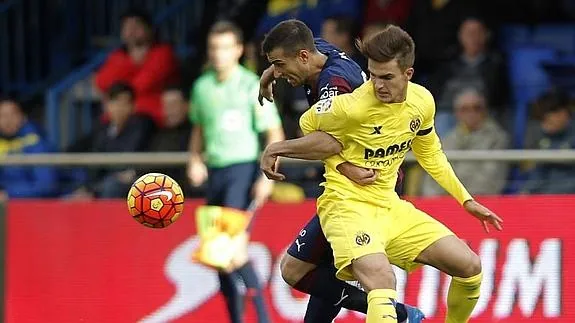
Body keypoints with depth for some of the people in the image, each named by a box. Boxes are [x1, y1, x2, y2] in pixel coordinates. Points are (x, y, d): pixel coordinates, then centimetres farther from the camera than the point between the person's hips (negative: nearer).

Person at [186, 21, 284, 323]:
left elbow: (275, 134, -5)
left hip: (243, 168, -6)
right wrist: (195, 160, 7)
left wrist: (268, 176, -15)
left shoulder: (252, 86, -6)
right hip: (214, 171, 6)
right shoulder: (202, 87, 9)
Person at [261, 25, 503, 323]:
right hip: (348, 206, -7)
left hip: (392, 207, 7)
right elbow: (307, 124, 1)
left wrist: (466, 201, 20)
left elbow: (431, 155, 19)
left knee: (470, 267, 2)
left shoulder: (422, 101, 0)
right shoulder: (352, 106, -20)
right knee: (381, 280, -35)